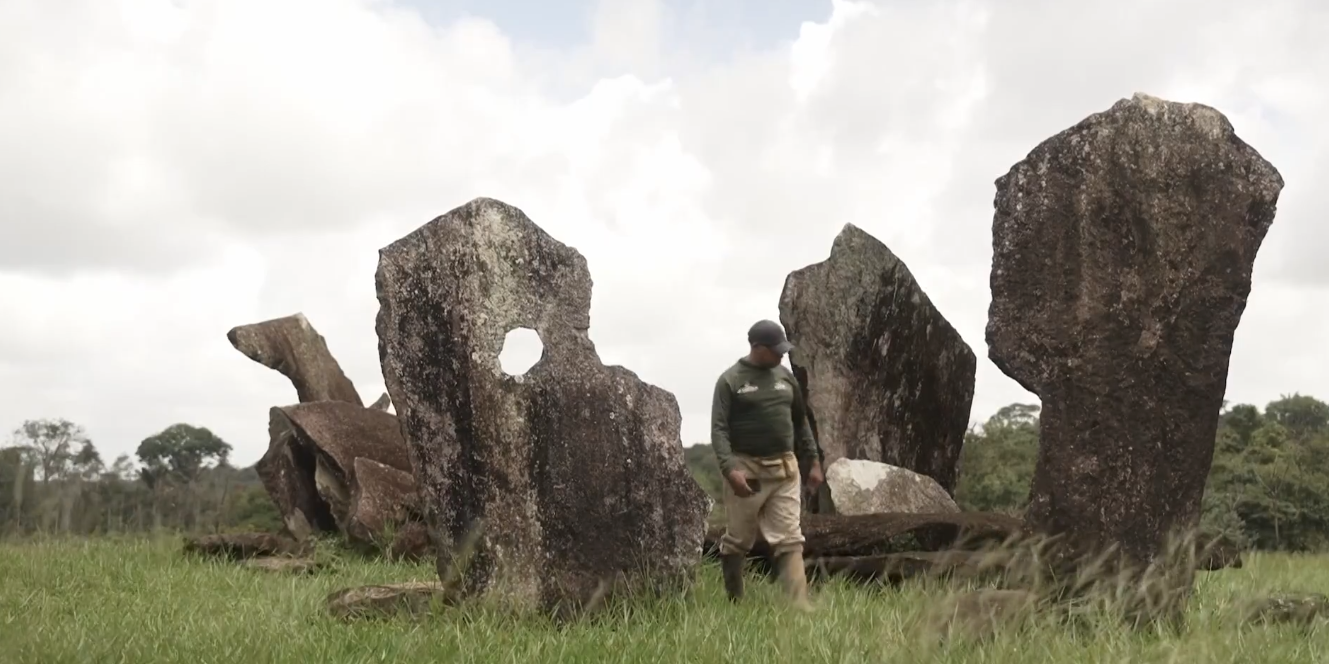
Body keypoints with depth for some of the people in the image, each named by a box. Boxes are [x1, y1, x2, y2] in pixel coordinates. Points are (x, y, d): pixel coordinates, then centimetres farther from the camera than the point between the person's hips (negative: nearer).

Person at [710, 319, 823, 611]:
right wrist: (730, 469, -23)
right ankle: (734, 602, 18)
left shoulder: (785, 377, 11)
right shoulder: (731, 380, -5)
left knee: (790, 540, -3)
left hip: (785, 469, 4)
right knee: (737, 541, 6)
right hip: (746, 469, -4)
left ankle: (800, 606, -9)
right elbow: (719, 429, -11)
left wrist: (813, 461, 16)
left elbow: (801, 422, 20)